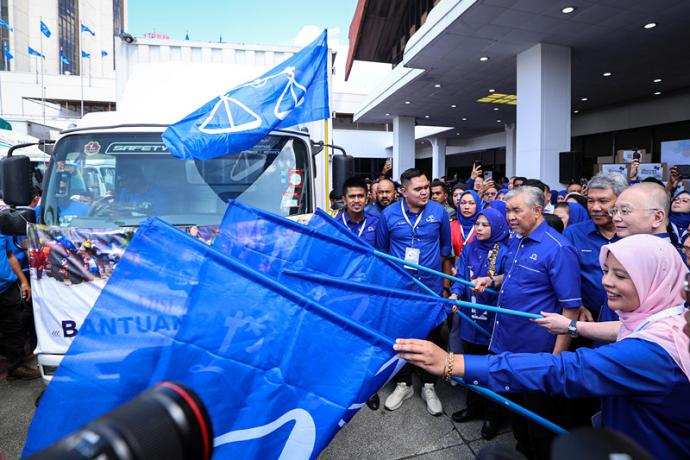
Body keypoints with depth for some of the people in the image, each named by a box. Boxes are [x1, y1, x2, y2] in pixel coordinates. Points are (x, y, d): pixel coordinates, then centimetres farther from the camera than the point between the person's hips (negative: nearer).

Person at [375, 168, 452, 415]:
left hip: (431, 287, 0)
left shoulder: (439, 212, -7)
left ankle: (429, 386, 35)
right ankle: (403, 384, 35)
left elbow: (446, 249, 5)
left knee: (431, 338, 14)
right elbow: (381, 253, 4)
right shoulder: (388, 215, -7)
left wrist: (447, 284, 7)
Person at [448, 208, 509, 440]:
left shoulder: (505, 251, -11)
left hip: (494, 319, -4)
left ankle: (492, 415, 31)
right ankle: (474, 407, 39)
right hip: (471, 318, 5)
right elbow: (460, 278, -3)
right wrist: (455, 294, -20)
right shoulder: (469, 249, 2)